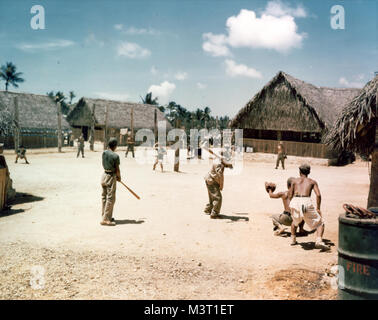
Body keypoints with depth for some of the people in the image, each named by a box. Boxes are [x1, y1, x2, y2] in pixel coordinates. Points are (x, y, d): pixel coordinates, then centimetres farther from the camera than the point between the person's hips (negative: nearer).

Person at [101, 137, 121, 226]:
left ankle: (105, 216, 25)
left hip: (104, 175, 7)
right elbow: (117, 169, -12)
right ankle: (105, 219, -2)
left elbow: (104, 165, 5)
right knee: (110, 198, -2)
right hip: (111, 177, -7)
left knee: (104, 197, 16)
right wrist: (119, 177, 5)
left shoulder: (104, 153, 1)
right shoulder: (115, 156, -17)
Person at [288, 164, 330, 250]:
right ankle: (319, 241, -11)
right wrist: (318, 208, 16)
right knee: (320, 222, 12)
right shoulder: (312, 181, 21)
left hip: (295, 201, 2)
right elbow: (318, 195, 6)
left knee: (295, 220, 34)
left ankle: (293, 239, 31)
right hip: (306, 202, -2)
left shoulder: (295, 181, 23)